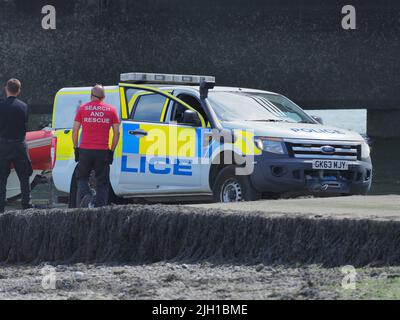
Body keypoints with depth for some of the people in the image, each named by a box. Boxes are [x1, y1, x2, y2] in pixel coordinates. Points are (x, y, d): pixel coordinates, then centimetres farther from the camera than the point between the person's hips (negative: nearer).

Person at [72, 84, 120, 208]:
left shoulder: (83, 108, 4)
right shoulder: (111, 110, 5)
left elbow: (75, 130, 2)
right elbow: (117, 132, 2)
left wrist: (76, 148, 9)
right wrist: (112, 150, 8)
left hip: (85, 150, 0)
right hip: (103, 151, 0)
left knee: (82, 178, 14)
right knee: (102, 183, 6)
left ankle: (84, 196, -10)